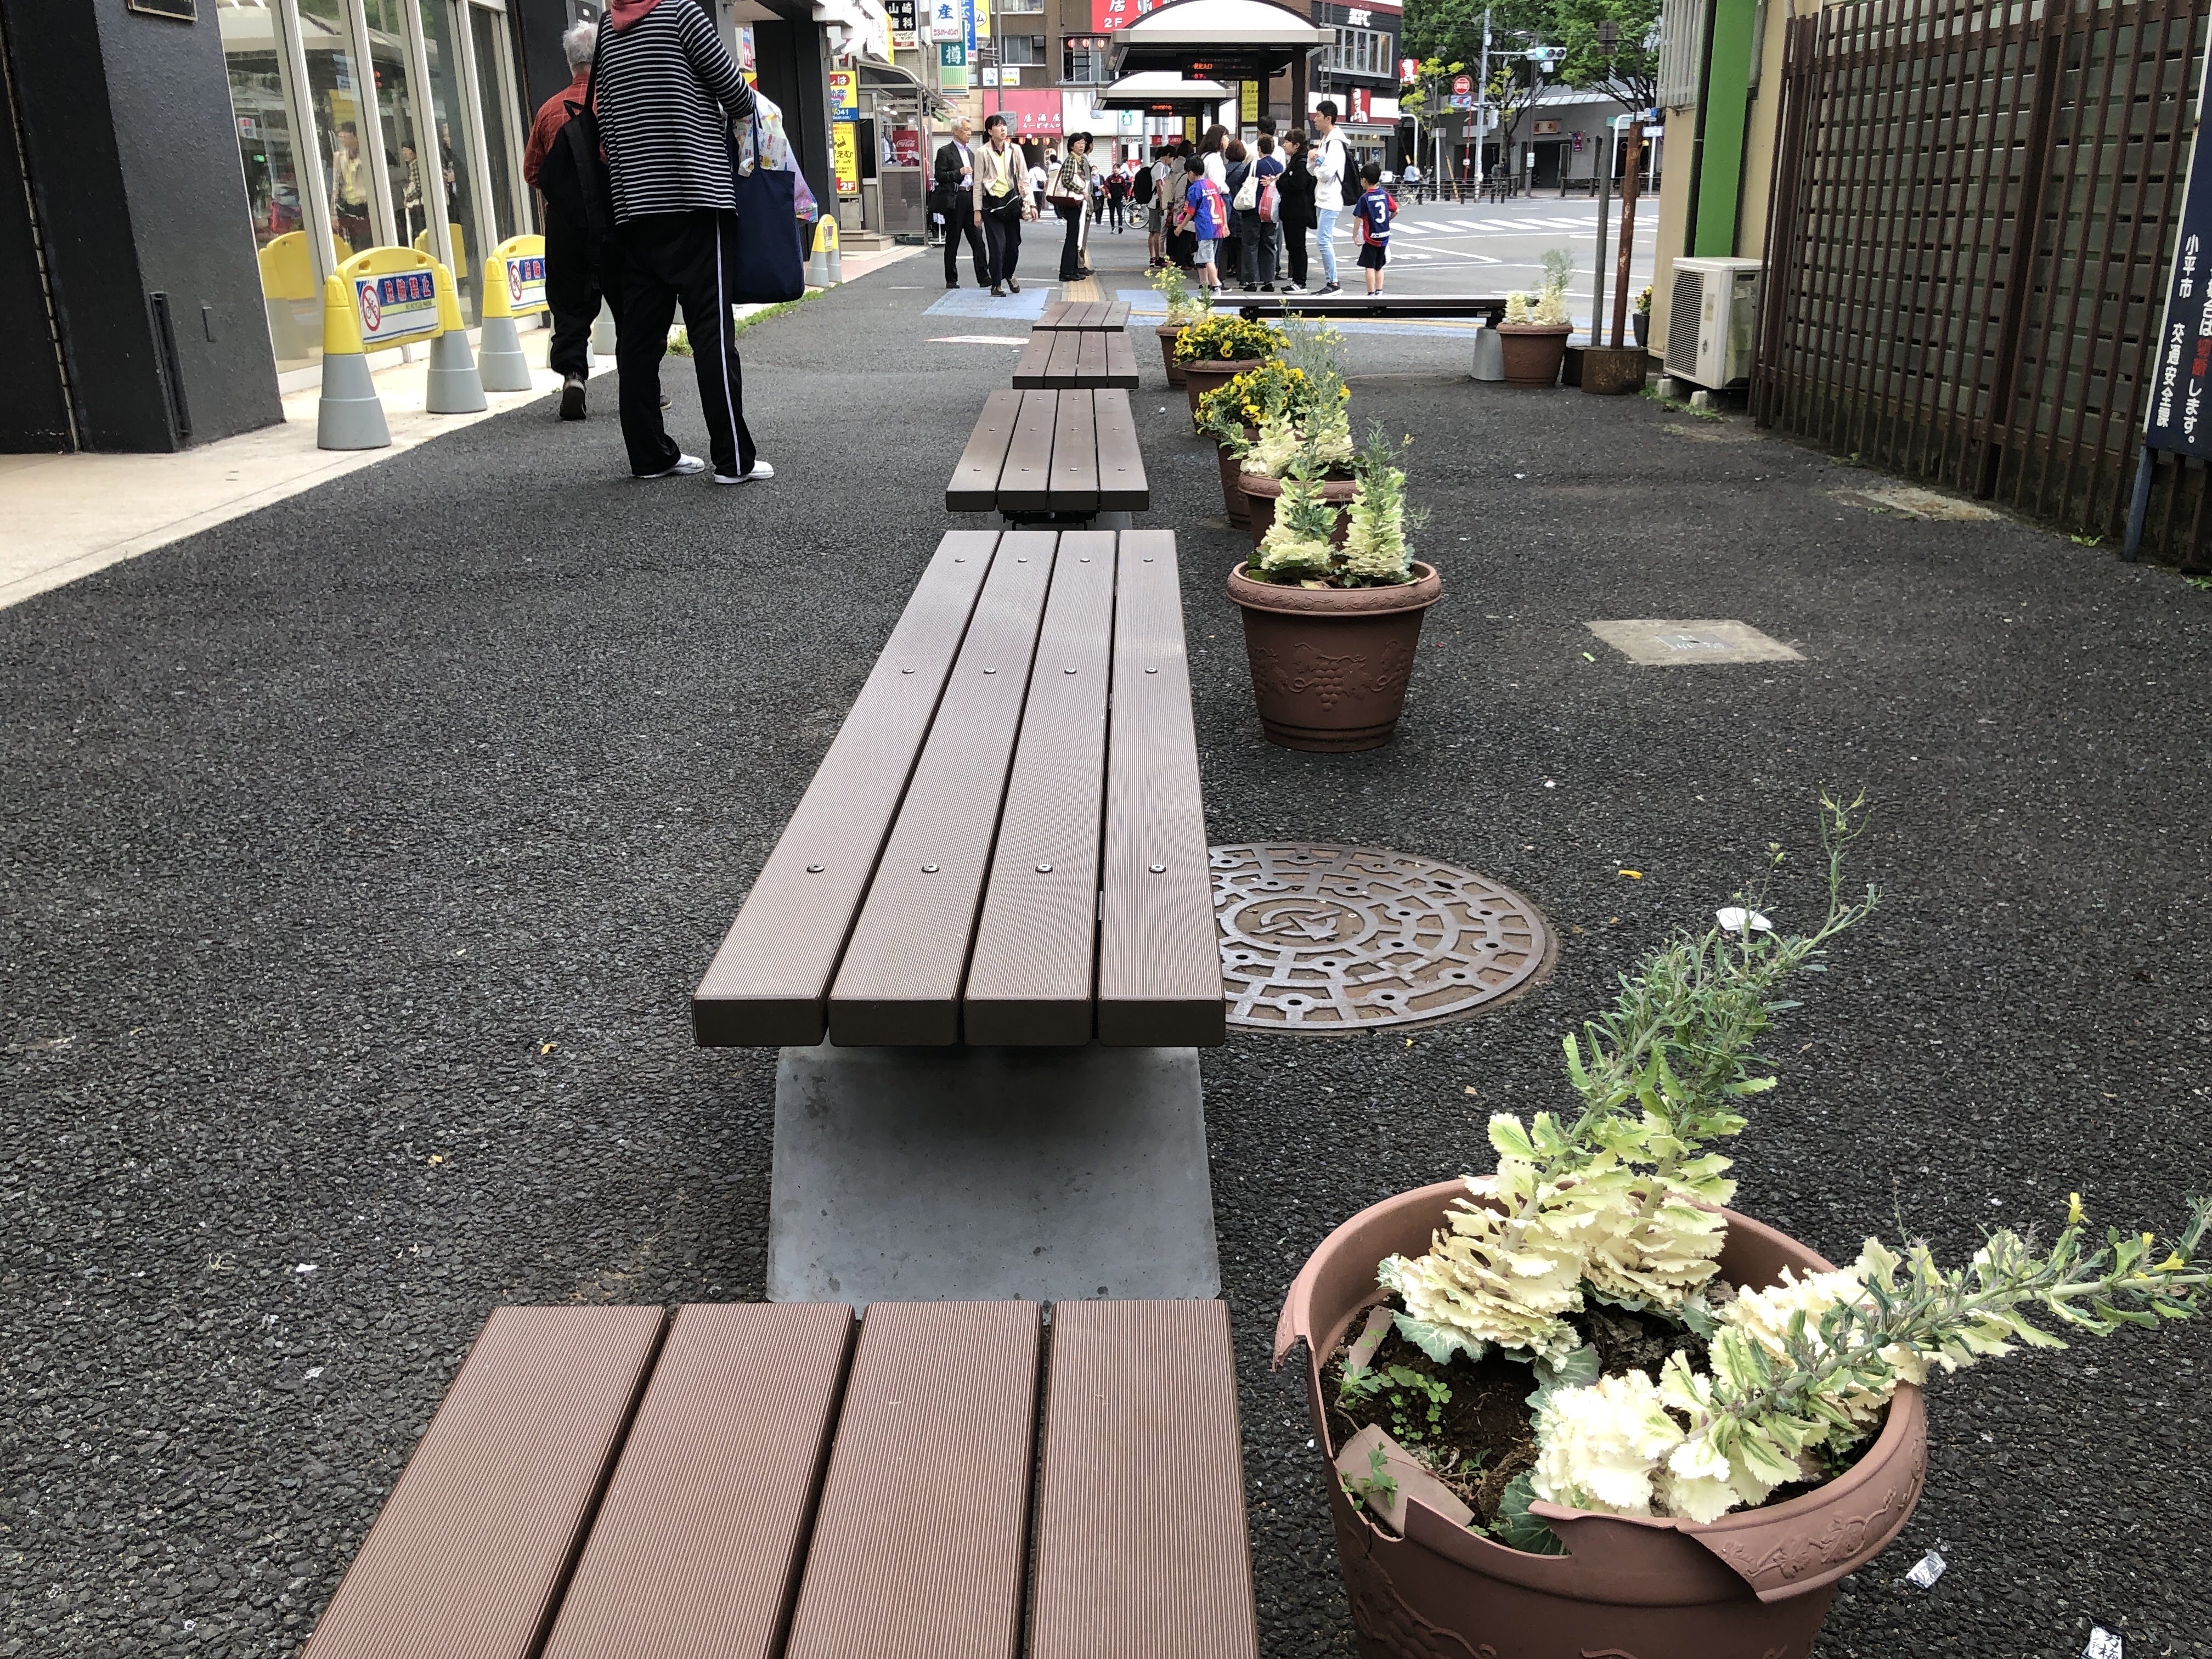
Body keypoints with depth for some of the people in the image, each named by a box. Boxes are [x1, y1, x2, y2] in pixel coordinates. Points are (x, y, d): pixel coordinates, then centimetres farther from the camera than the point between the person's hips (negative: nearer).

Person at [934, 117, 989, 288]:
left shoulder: (971, 153, 20)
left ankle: (983, 277, -3)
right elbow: (939, 176, -9)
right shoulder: (945, 152, -2)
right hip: (955, 200, -6)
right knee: (952, 242, 2)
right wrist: (959, 172, -18)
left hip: (971, 199, 6)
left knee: (977, 240, -2)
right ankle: (951, 280, 8)